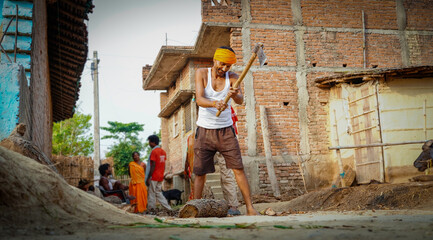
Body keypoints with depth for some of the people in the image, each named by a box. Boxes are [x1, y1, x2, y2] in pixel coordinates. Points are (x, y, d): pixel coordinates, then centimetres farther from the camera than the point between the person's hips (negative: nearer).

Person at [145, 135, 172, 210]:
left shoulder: (154, 151, -13)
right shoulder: (163, 151, 11)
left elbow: (153, 166, -17)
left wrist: (148, 178, -14)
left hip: (154, 177, -8)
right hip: (160, 177, 8)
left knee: (151, 194, -1)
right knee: (158, 193, 13)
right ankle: (168, 208, 9)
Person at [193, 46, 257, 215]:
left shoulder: (232, 77, -1)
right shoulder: (201, 73, -3)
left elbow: (240, 101, -18)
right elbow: (199, 99, -17)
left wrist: (235, 95, -43)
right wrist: (214, 104, -39)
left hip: (226, 130, 1)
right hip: (204, 131, 0)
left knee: (239, 169, -5)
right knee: (200, 173, 0)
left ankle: (250, 208, -2)